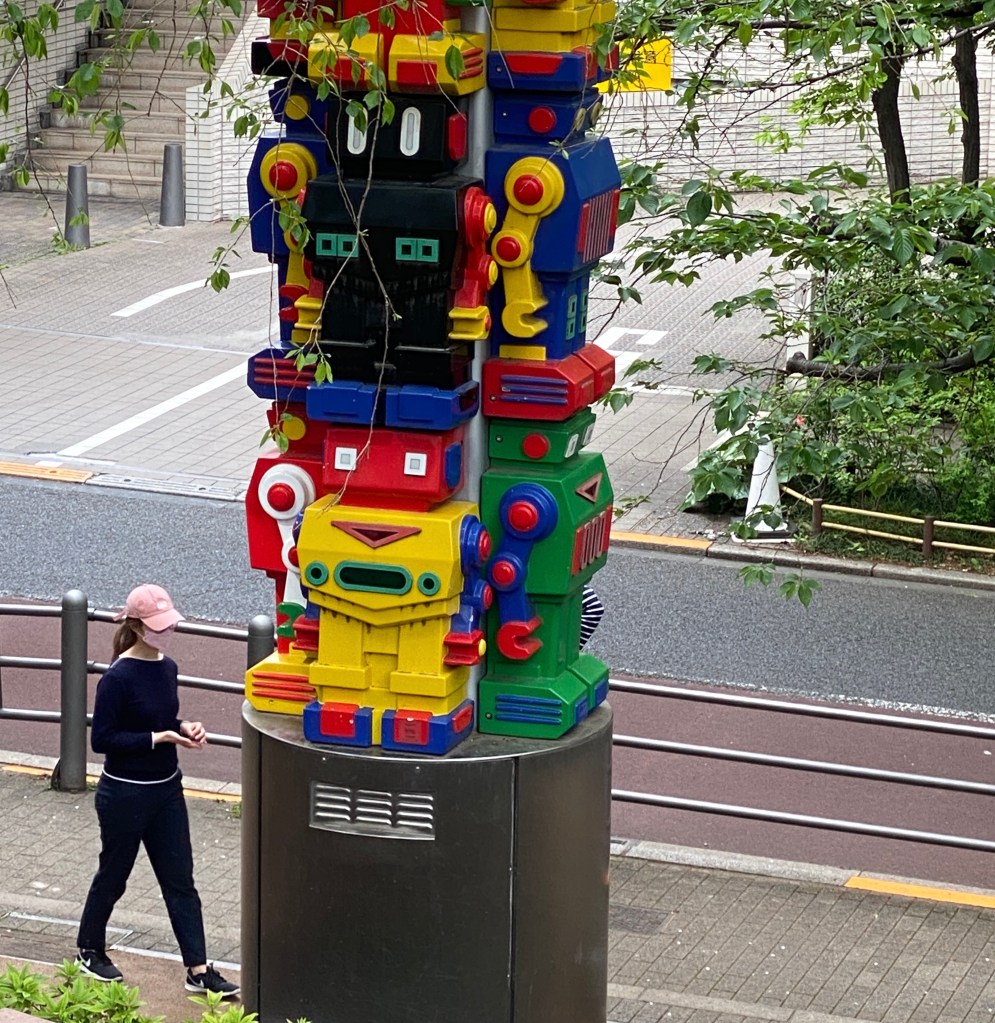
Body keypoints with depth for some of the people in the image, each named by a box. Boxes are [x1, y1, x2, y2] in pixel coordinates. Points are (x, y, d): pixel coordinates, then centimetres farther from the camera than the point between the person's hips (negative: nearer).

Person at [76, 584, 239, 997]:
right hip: (124, 793, -7)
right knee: (113, 875, 12)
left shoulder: (167, 668, 2)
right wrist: (158, 738, -22)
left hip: (166, 791, 7)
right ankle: (89, 951, 33)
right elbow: (102, 739, -19)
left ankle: (198, 970, 9)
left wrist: (185, 728, -4)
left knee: (180, 881, 6)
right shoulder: (118, 678, -20)